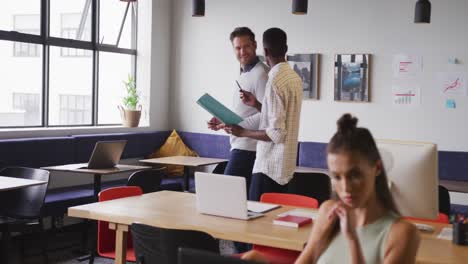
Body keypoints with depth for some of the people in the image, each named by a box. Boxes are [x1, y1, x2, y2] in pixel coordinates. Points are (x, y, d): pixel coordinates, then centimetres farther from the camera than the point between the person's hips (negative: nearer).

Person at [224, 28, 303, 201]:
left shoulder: (275, 82, -19)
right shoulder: (294, 78, 9)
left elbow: (276, 133, -21)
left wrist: (243, 132, -11)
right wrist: (256, 104, 16)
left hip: (269, 167, -9)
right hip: (285, 166, 9)